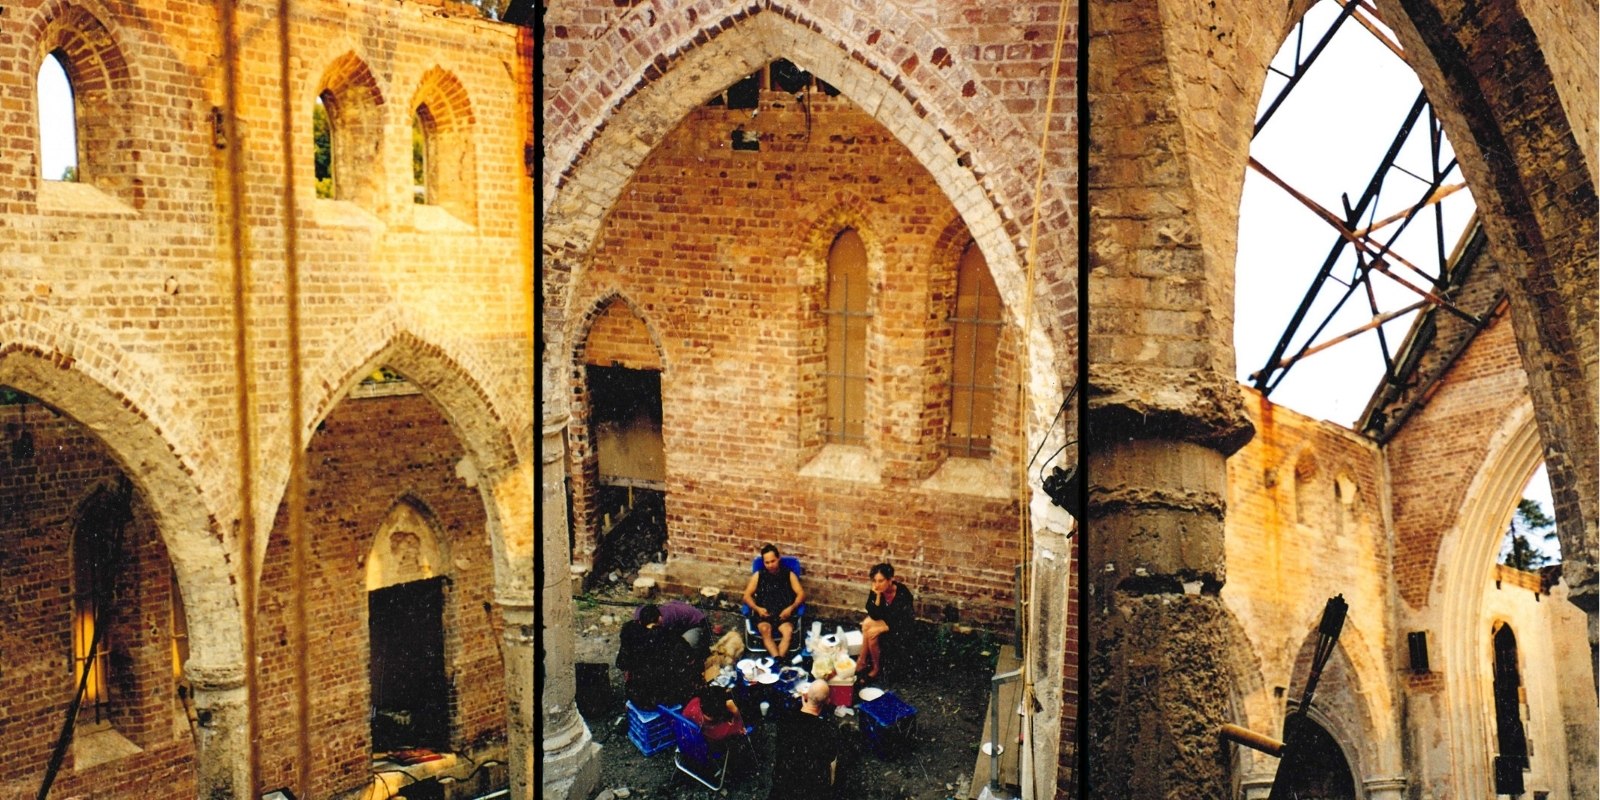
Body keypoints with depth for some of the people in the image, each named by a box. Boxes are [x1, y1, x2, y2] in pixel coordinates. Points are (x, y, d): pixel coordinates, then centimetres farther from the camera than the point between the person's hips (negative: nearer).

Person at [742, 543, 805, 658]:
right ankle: (778, 660, -47)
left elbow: (801, 594, 4)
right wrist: (757, 608, -13)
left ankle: (778, 660, -46)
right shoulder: (758, 575, 12)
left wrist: (791, 608, -16)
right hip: (763, 613, 0)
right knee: (765, 629, -34)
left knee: (788, 631, -33)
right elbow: (747, 596, 7)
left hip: (783, 613, 0)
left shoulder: (789, 574, 10)